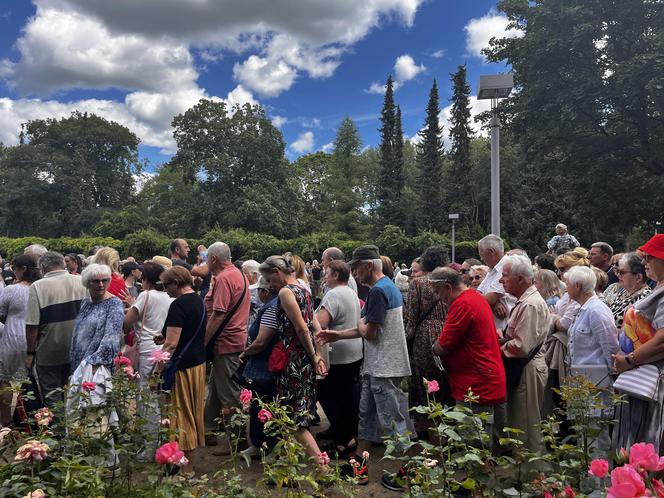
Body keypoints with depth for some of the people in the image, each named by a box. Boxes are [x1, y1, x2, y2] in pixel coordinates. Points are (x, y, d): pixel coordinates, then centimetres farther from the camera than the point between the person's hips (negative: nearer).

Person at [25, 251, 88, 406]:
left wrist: (30, 353, -3)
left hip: (49, 354, -4)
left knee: (52, 399, 9)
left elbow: (32, 325, -15)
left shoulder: (38, 287, -14)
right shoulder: (82, 282, -3)